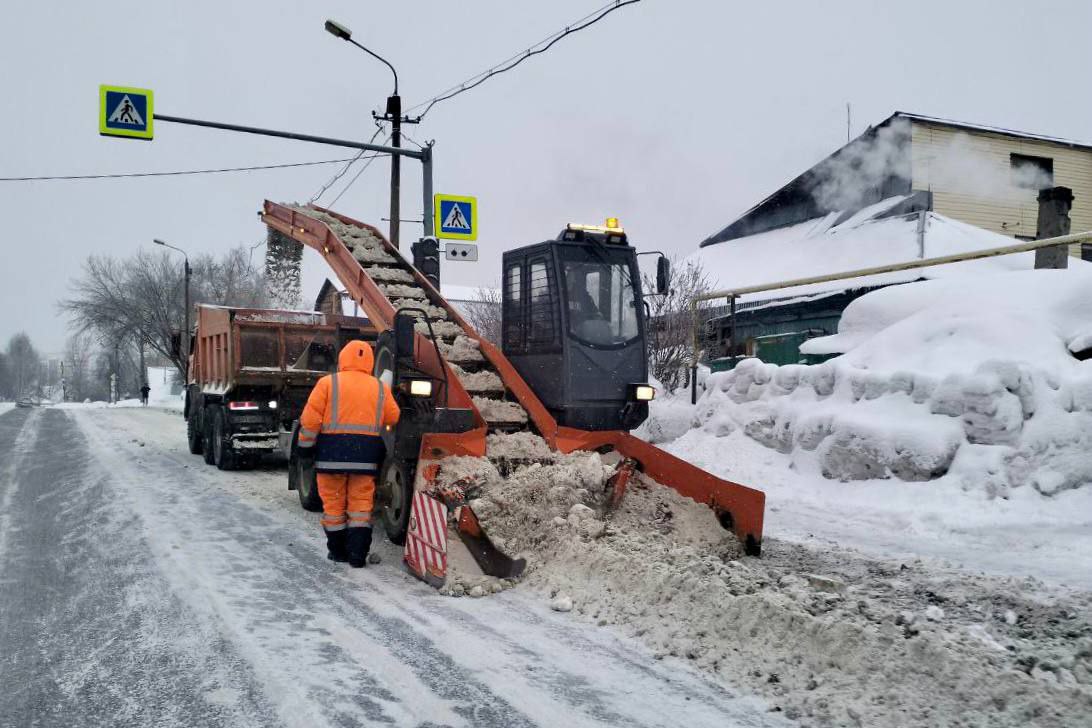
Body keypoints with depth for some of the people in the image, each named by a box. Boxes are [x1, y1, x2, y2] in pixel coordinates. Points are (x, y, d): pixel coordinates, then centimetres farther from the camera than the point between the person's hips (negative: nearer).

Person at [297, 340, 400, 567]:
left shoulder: (327, 383, 0)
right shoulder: (380, 388, 8)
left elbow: (310, 419, -3)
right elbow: (393, 418, 11)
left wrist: (305, 445, 6)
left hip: (332, 451, -1)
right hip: (365, 454, 1)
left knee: (334, 502, 9)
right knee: (361, 503, 5)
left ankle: (338, 550, 16)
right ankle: (357, 554, 0)